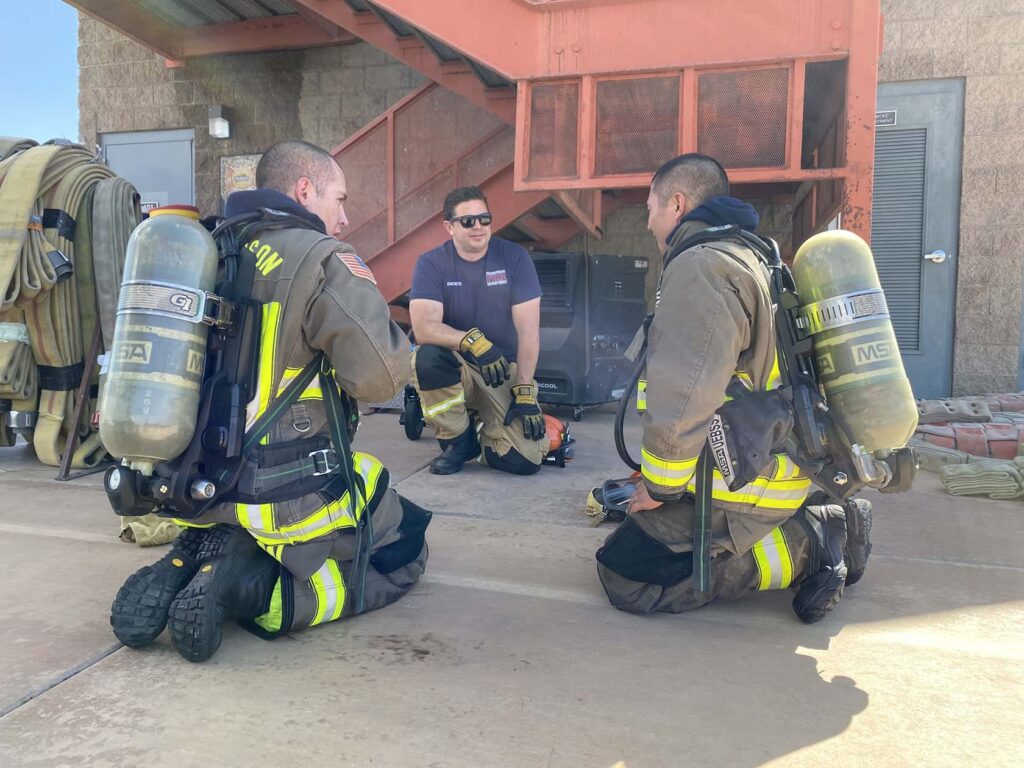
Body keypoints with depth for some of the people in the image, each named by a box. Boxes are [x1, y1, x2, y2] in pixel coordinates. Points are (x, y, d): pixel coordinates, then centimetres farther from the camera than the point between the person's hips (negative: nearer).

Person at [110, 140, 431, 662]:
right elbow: (381, 377, -19)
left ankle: (186, 566, 5)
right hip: (285, 496, -7)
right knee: (402, 555, 13)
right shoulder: (321, 259, -13)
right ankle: (253, 589, -8)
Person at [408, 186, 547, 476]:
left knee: (525, 460, -20)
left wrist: (524, 390, -15)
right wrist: (471, 341, -39)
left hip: (508, 370, 0)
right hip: (458, 368, 1)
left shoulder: (514, 256, -5)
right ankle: (458, 441, -8)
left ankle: (489, 433, 19)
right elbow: (423, 327, -22)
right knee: (427, 357, -35)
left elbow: (528, 328, -9)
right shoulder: (431, 264, -7)